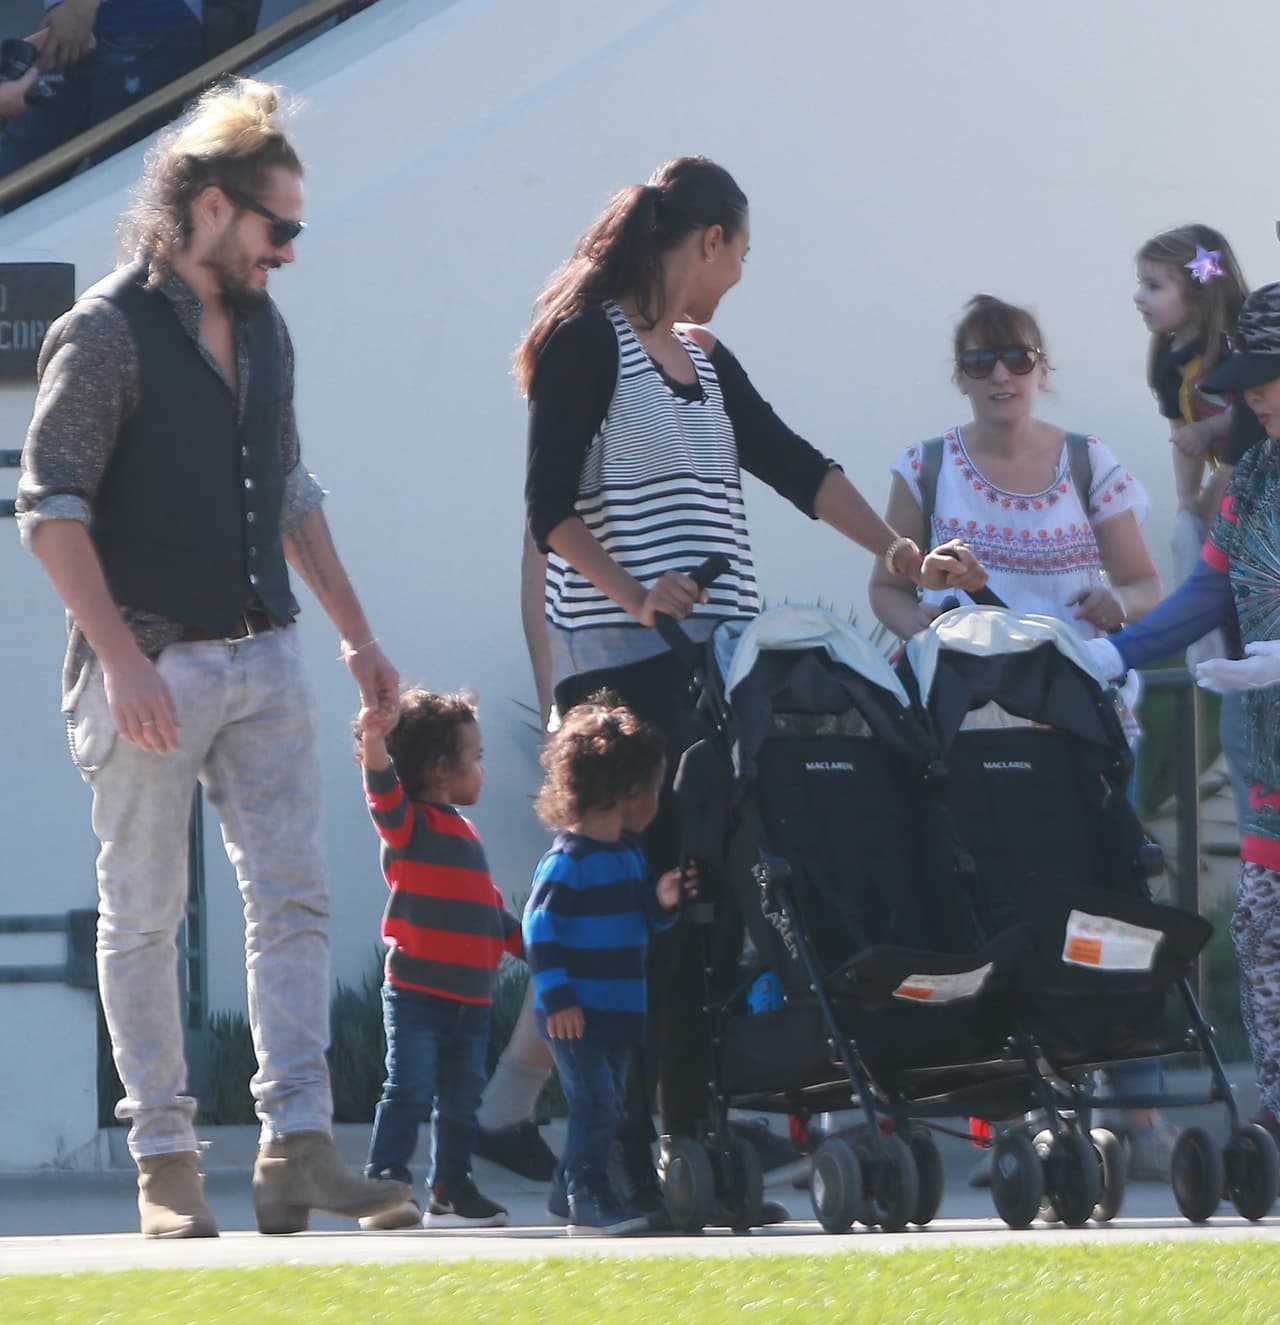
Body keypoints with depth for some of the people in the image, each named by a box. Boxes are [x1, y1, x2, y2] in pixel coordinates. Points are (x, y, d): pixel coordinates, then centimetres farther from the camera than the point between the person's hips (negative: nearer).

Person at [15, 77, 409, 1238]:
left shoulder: (263, 329, 14)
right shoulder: (106, 333, -9)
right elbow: (51, 508, -13)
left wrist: (354, 629, 20)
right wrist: (121, 661, -19)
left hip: (264, 657, 7)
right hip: (152, 663, -6)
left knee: (294, 897, -4)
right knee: (145, 916, 0)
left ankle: (296, 1146, -8)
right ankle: (165, 1163, 6)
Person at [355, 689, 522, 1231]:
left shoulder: (465, 834, 20)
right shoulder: (409, 823, -6)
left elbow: (489, 908, 28)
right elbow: (384, 795, -29)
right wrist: (375, 743, -47)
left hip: (470, 999, 8)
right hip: (415, 993, -8)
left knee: (461, 1101, 12)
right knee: (409, 1090, -14)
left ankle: (451, 1194, 21)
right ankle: (384, 1187, -15)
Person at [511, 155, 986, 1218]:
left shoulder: (704, 359, 21)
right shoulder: (587, 343, -4)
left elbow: (796, 469, 21)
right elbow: (551, 507, -11)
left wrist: (907, 559, 13)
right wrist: (635, 597, -25)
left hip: (720, 654, 8)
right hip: (622, 662, -8)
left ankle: (697, 1132, 1)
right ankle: (623, 1156, -14)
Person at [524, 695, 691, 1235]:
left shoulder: (629, 853, 13)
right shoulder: (568, 859, -14)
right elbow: (539, 926, -17)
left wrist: (662, 902, 2)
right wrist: (555, 995, -21)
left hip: (618, 1008, 9)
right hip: (574, 1014, -9)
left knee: (608, 1104, 12)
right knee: (594, 1102, -12)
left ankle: (577, 1192, 19)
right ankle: (588, 1197, -7)